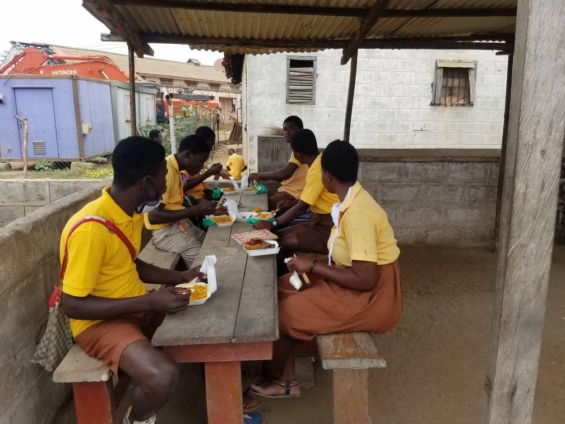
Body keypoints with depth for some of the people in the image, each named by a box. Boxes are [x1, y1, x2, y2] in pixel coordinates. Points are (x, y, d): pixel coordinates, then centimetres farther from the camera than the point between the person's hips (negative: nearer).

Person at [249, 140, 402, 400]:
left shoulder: (357, 213, -26)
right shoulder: (350, 202, 3)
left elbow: (365, 279, -28)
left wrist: (313, 266, -19)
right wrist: (311, 266, 0)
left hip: (370, 299, -9)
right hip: (355, 285, 9)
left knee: (285, 310, -7)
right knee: (284, 288, 5)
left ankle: (272, 375, 22)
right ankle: (286, 379, 12)